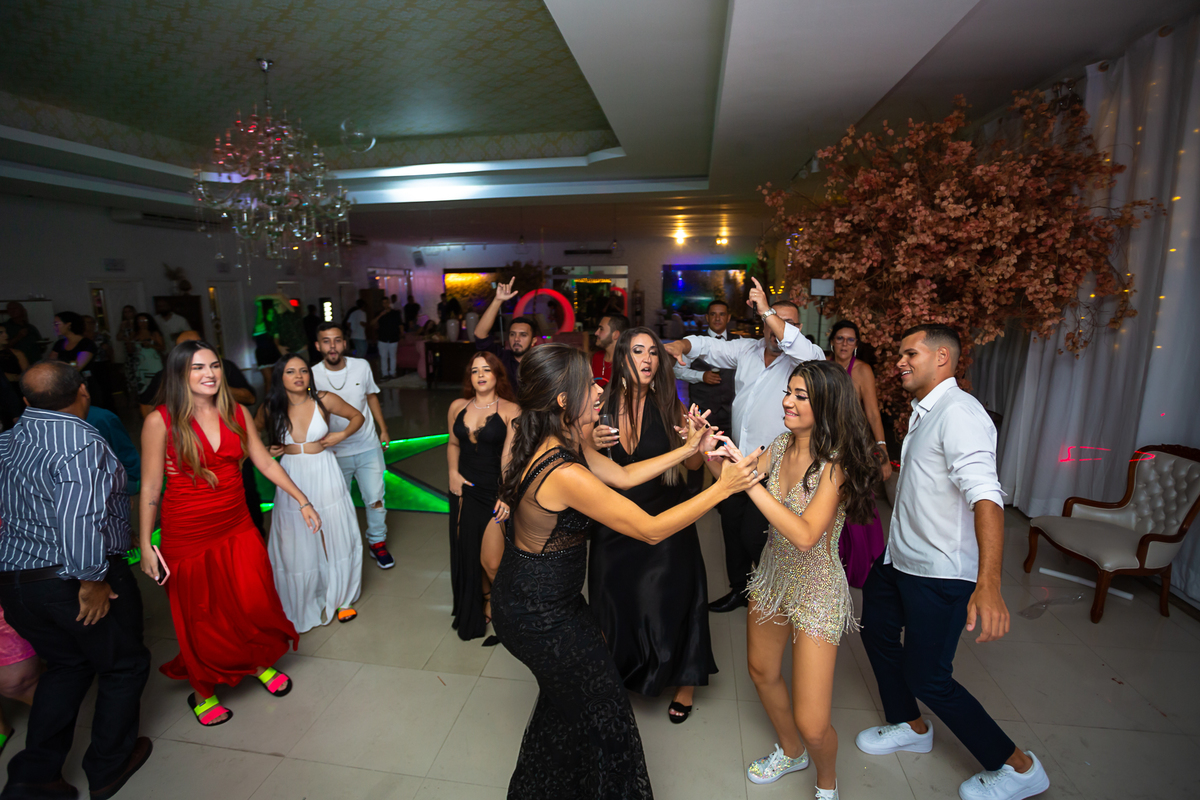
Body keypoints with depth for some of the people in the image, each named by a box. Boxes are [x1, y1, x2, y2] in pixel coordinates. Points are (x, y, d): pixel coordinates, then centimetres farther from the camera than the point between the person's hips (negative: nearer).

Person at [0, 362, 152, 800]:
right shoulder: (82, 442, -23)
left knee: (67, 664, 26)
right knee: (124, 666, 14)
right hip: (72, 581, -7)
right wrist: (92, 579, -19)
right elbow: (79, 520, -29)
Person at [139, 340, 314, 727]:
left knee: (255, 604, 10)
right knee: (200, 616, 11)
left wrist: (303, 501, 4)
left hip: (238, 529, 3)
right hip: (188, 536, -3)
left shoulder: (237, 414, -1)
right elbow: (150, 488, -7)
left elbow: (266, 463, 5)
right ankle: (203, 692, 36)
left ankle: (262, 664, 39)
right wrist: (145, 545, -8)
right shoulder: (160, 422, -12)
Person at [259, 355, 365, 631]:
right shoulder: (270, 409, -5)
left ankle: (340, 598, 30)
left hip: (325, 477, 0)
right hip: (292, 481, 1)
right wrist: (265, 451, -3)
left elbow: (357, 416, 6)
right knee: (296, 547, 8)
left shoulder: (324, 400, -9)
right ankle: (301, 605, 29)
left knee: (335, 541, 8)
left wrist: (341, 434, -9)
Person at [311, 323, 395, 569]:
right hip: (334, 452, -1)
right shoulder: (312, 376, -14)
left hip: (368, 447, 1)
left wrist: (383, 428, 10)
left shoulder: (361, 366, -8)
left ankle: (377, 542, 27)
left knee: (375, 499, 5)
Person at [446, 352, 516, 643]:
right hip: (465, 490, 5)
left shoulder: (510, 410, -9)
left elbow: (510, 455, -17)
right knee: (468, 556, 14)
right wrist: (453, 473, 3)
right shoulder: (458, 407, 7)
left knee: (492, 562, -7)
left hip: (497, 492, -5)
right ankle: (480, 609, 38)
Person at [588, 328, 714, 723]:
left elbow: (693, 464, -5)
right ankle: (622, 674, 46)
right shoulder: (603, 406, -8)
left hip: (667, 520, -1)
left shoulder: (669, 405, -10)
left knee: (671, 601, 10)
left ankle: (684, 683, 38)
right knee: (616, 602, 16)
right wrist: (591, 445, -20)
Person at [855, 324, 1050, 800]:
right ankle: (910, 727, 42)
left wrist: (988, 583, -44)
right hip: (899, 557, 10)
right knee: (877, 631, 20)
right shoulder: (923, 412, 9)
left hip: (939, 574, -9)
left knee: (927, 677, 0)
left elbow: (986, 496, -35)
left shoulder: (959, 412, -23)